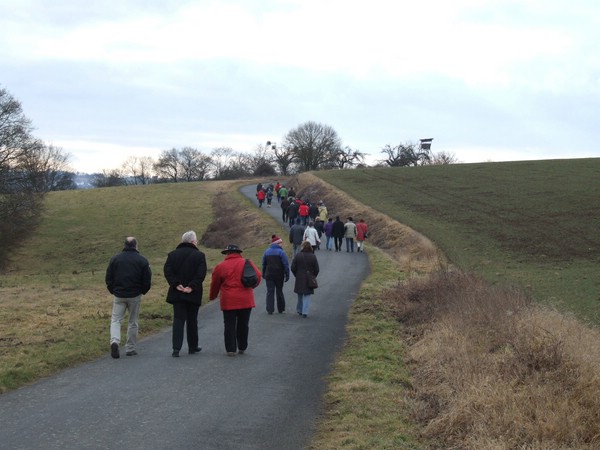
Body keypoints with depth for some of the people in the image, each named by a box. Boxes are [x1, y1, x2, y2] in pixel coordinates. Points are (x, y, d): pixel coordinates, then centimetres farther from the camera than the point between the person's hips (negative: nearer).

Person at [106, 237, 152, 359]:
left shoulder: (115, 259, 1)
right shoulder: (142, 260, -4)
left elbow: (108, 278, 2)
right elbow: (147, 280, -4)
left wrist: (113, 291, 15)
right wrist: (143, 291, 13)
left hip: (119, 295, 1)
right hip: (135, 296, -1)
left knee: (116, 320, 7)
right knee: (133, 322, 10)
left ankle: (115, 341, -19)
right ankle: (130, 348, 14)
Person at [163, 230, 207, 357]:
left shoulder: (172, 254, 5)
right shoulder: (199, 255, -3)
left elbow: (167, 271, -6)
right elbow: (201, 274, -15)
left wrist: (176, 285, -11)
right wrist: (192, 287, -15)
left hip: (177, 294, 2)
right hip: (193, 295, -1)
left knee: (178, 320, 0)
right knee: (192, 321, 11)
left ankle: (176, 348, -12)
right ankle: (193, 347, 21)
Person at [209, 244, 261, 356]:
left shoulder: (220, 266, 0)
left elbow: (215, 284, 7)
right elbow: (258, 276, -1)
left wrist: (212, 297, 24)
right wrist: (251, 286, 18)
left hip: (228, 301, -2)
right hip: (245, 300, 2)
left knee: (230, 325, 4)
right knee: (243, 325, 13)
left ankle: (231, 349, 1)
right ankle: (242, 348, 20)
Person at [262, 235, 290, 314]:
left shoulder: (266, 252, 5)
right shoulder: (281, 252, -9)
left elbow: (264, 264, 11)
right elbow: (286, 265, -11)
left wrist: (263, 274, 18)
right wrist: (287, 275, -6)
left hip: (269, 275, 2)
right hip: (279, 275, -2)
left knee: (270, 292, 3)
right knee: (279, 291, 10)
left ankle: (270, 309, -4)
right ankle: (281, 309, 17)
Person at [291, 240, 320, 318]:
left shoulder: (298, 256, -8)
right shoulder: (313, 256, -6)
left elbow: (293, 268, -6)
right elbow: (316, 269, -3)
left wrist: (296, 275, 10)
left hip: (299, 279, 1)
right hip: (309, 280, -1)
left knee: (300, 295, 17)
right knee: (307, 296, 2)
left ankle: (299, 310, 28)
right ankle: (305, 312, -7)